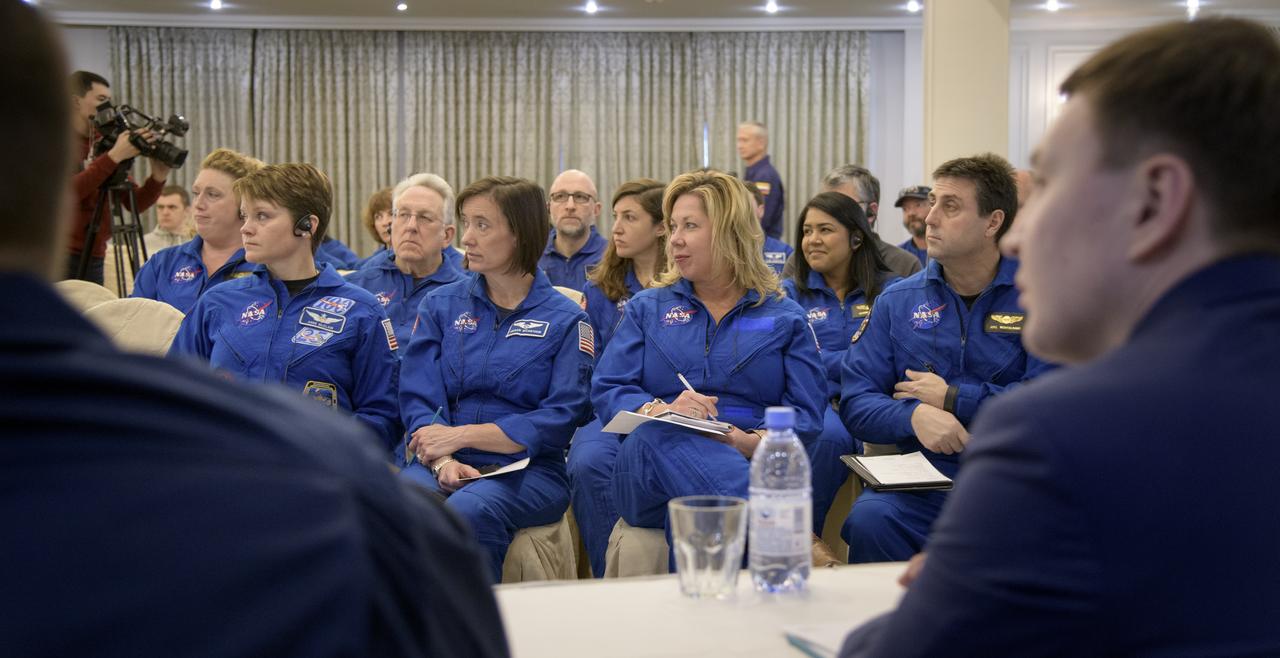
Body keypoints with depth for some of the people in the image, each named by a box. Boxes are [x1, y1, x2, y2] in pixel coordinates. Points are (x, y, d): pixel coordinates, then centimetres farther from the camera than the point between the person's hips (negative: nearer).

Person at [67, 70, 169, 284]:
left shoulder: (103, 144, 12)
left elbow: (135, 204, 9)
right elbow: (66, 191, -21)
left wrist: (158, 177, -10)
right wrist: (114, 157, -24)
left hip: (93, 259, 6)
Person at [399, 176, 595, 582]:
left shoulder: (566, 320, 6)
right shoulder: (440, 305, 14)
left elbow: (560, 420, -4)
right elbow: (418, 400, 5)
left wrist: (461, 435, -12)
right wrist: (443, 460, -16)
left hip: (529, 471, -2)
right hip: (445, 467, 2)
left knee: (470, 510, -35)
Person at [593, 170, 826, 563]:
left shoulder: (785, 317, 16)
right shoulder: (647, 308, 22)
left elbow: (806, 415, 5)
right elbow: (607, 391, 9)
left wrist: (751, 442, -16)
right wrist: (660, 410, -14)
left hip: (747, 467, -2)